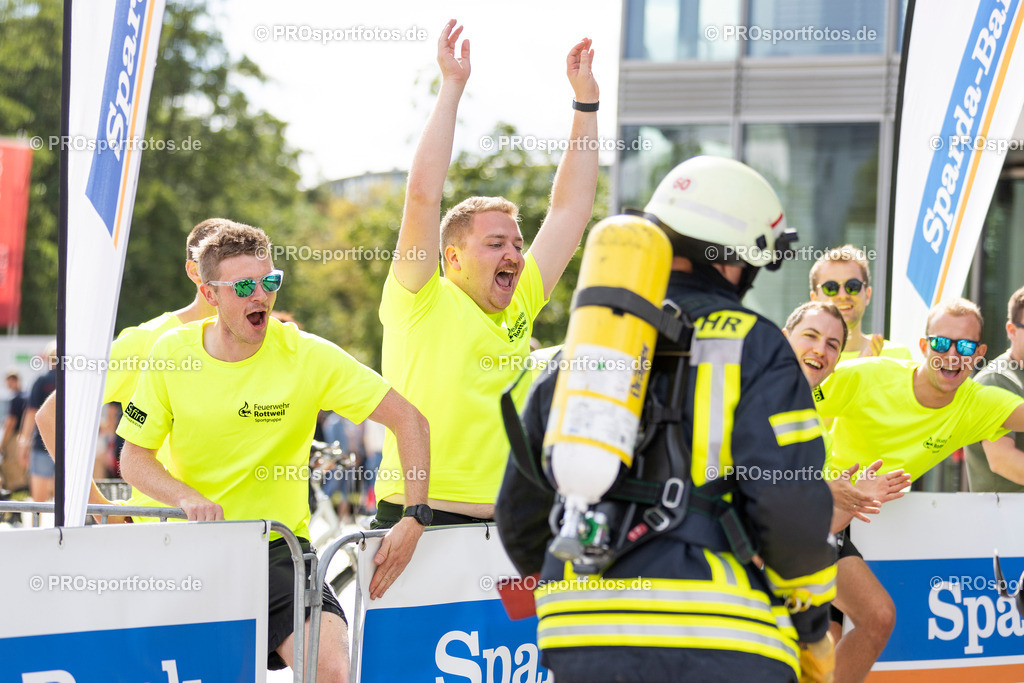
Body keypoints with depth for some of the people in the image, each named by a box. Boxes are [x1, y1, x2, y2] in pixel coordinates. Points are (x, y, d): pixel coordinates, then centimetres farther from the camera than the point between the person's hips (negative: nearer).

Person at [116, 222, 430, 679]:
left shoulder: (308, 357, -9)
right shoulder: (173, 354, -3)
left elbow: (408, 422, -6)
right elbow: (134, 458, 3)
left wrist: (414, 520, -15)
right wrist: (187, 498, -17)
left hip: (280, 549, -2)